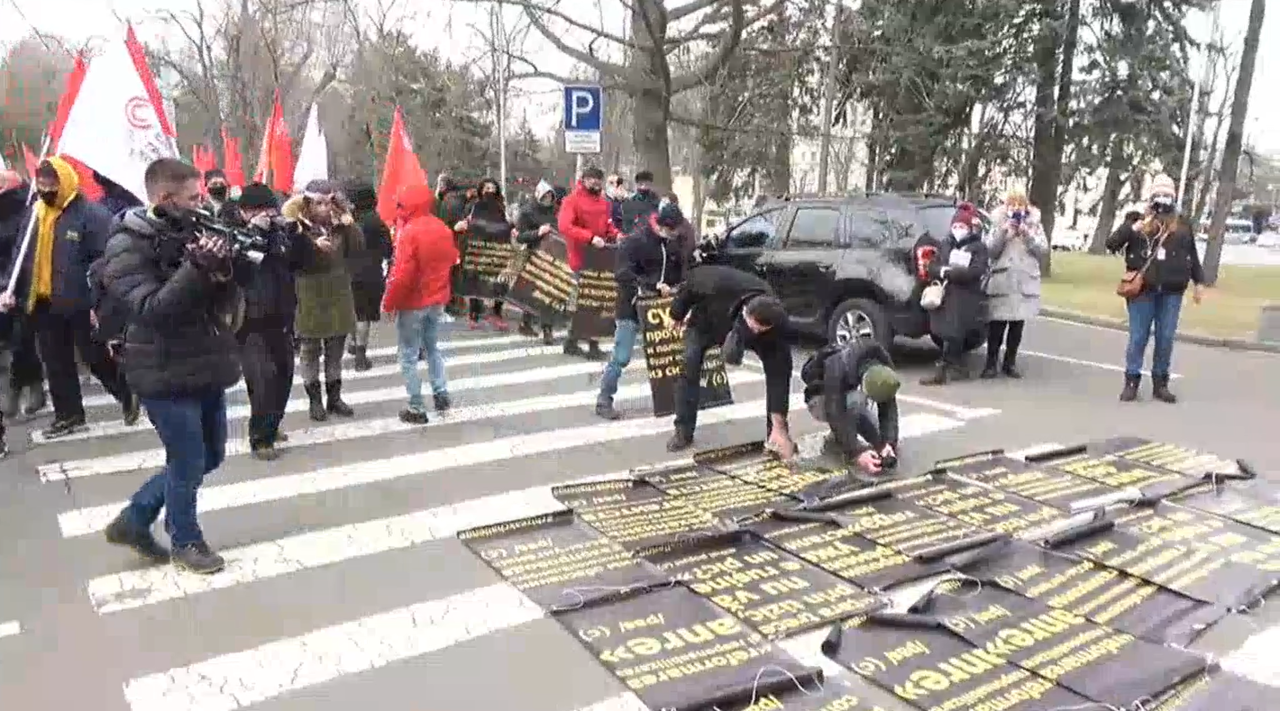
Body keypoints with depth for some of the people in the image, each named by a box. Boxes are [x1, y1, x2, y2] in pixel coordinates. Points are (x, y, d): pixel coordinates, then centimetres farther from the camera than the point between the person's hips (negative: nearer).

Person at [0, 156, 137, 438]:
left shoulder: (90, 214, -12)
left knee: (95, 357, 3)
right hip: (43, 302, 7)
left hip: (79, 302, -7)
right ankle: (68, 414, 23)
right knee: (55, 363, 12)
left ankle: (127, 396, 24)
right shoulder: (36, 214, 8)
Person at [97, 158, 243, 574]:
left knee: (210, 456, 17)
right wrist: (197, 268, -31)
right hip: (167, 373, -8)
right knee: (188, 464, 4)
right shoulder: (127, 247, -12)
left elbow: (224, 303, 6)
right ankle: (186, 542, 27)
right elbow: (152, 310, -23)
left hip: (206, 366, 8)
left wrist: (221, 271, -16)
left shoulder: (188, 235, 9)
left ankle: (133, 520, 32)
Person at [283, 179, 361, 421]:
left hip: (338, 296, 5)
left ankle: (334, 397, 23)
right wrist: (313, 245, -29)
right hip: (309, 298, -4)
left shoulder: (338, 224, 5)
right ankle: (315, 400, 16)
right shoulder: (296, 227, -9)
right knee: (310, 351, 6)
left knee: (335, 350, 13)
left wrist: (350, 225, -10)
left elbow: (357, 248, 1)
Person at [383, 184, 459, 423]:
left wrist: (388, 303, -11)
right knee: (432, 347, 22)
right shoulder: (443, 229, 3)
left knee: (409, 355, 3)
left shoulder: (409, 232, -19)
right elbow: (451, 259, 14)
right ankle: (441, 394, 21)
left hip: (412, 303, -7)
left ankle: (416, 409, 5)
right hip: (437, 300, 7)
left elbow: (402, 275, -21)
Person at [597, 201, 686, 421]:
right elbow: (624, 275, -24)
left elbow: (680, 274, 19)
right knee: (621, 358, -6)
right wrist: (653, 286, -30)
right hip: (632, 309, -6)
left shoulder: (672, 245, 8)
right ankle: (604, 401, 5)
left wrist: (676, 288, -1)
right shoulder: (634, 242, -14)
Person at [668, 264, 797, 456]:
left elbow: (778, 374, -37)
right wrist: (679, 311, -7)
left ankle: (777, 432, -6)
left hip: (741, 324, 1)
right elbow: (693, 277, -21)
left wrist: (779, 427, -37)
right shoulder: (718, 286, -46)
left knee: (778, 369, -16)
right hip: (706, 322, 0)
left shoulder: (777, 322, -41)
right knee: (689, 366, -18)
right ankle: (683, 431, -7)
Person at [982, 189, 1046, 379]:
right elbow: (990, 250, -4)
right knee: (997, 324, -4)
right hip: (1001, 281, -2)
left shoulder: (1034, 224, 9)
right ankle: (991, 362, 3)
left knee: (1017, 325, 5)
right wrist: (1003, 231, -14)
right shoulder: (998, 222, 4)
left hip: (1025, 282, 2)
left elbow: (1043, 250, 1)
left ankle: (1010, 362, 15)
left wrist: (1027, 234, -11)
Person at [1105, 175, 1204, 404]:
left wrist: (1199, 282, 13)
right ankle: (1131, 382, 9)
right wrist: (1133, 229, -20)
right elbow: (1111, 244, -6)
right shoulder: (1138, 222, 3)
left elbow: (1193, 256, 15)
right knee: (1138, 337, 1)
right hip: (1142, 291, -2)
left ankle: (1160, 383, 15)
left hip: (1172, 292, 2)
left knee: (1166, 338, 6)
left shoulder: (1182, 225, 9)